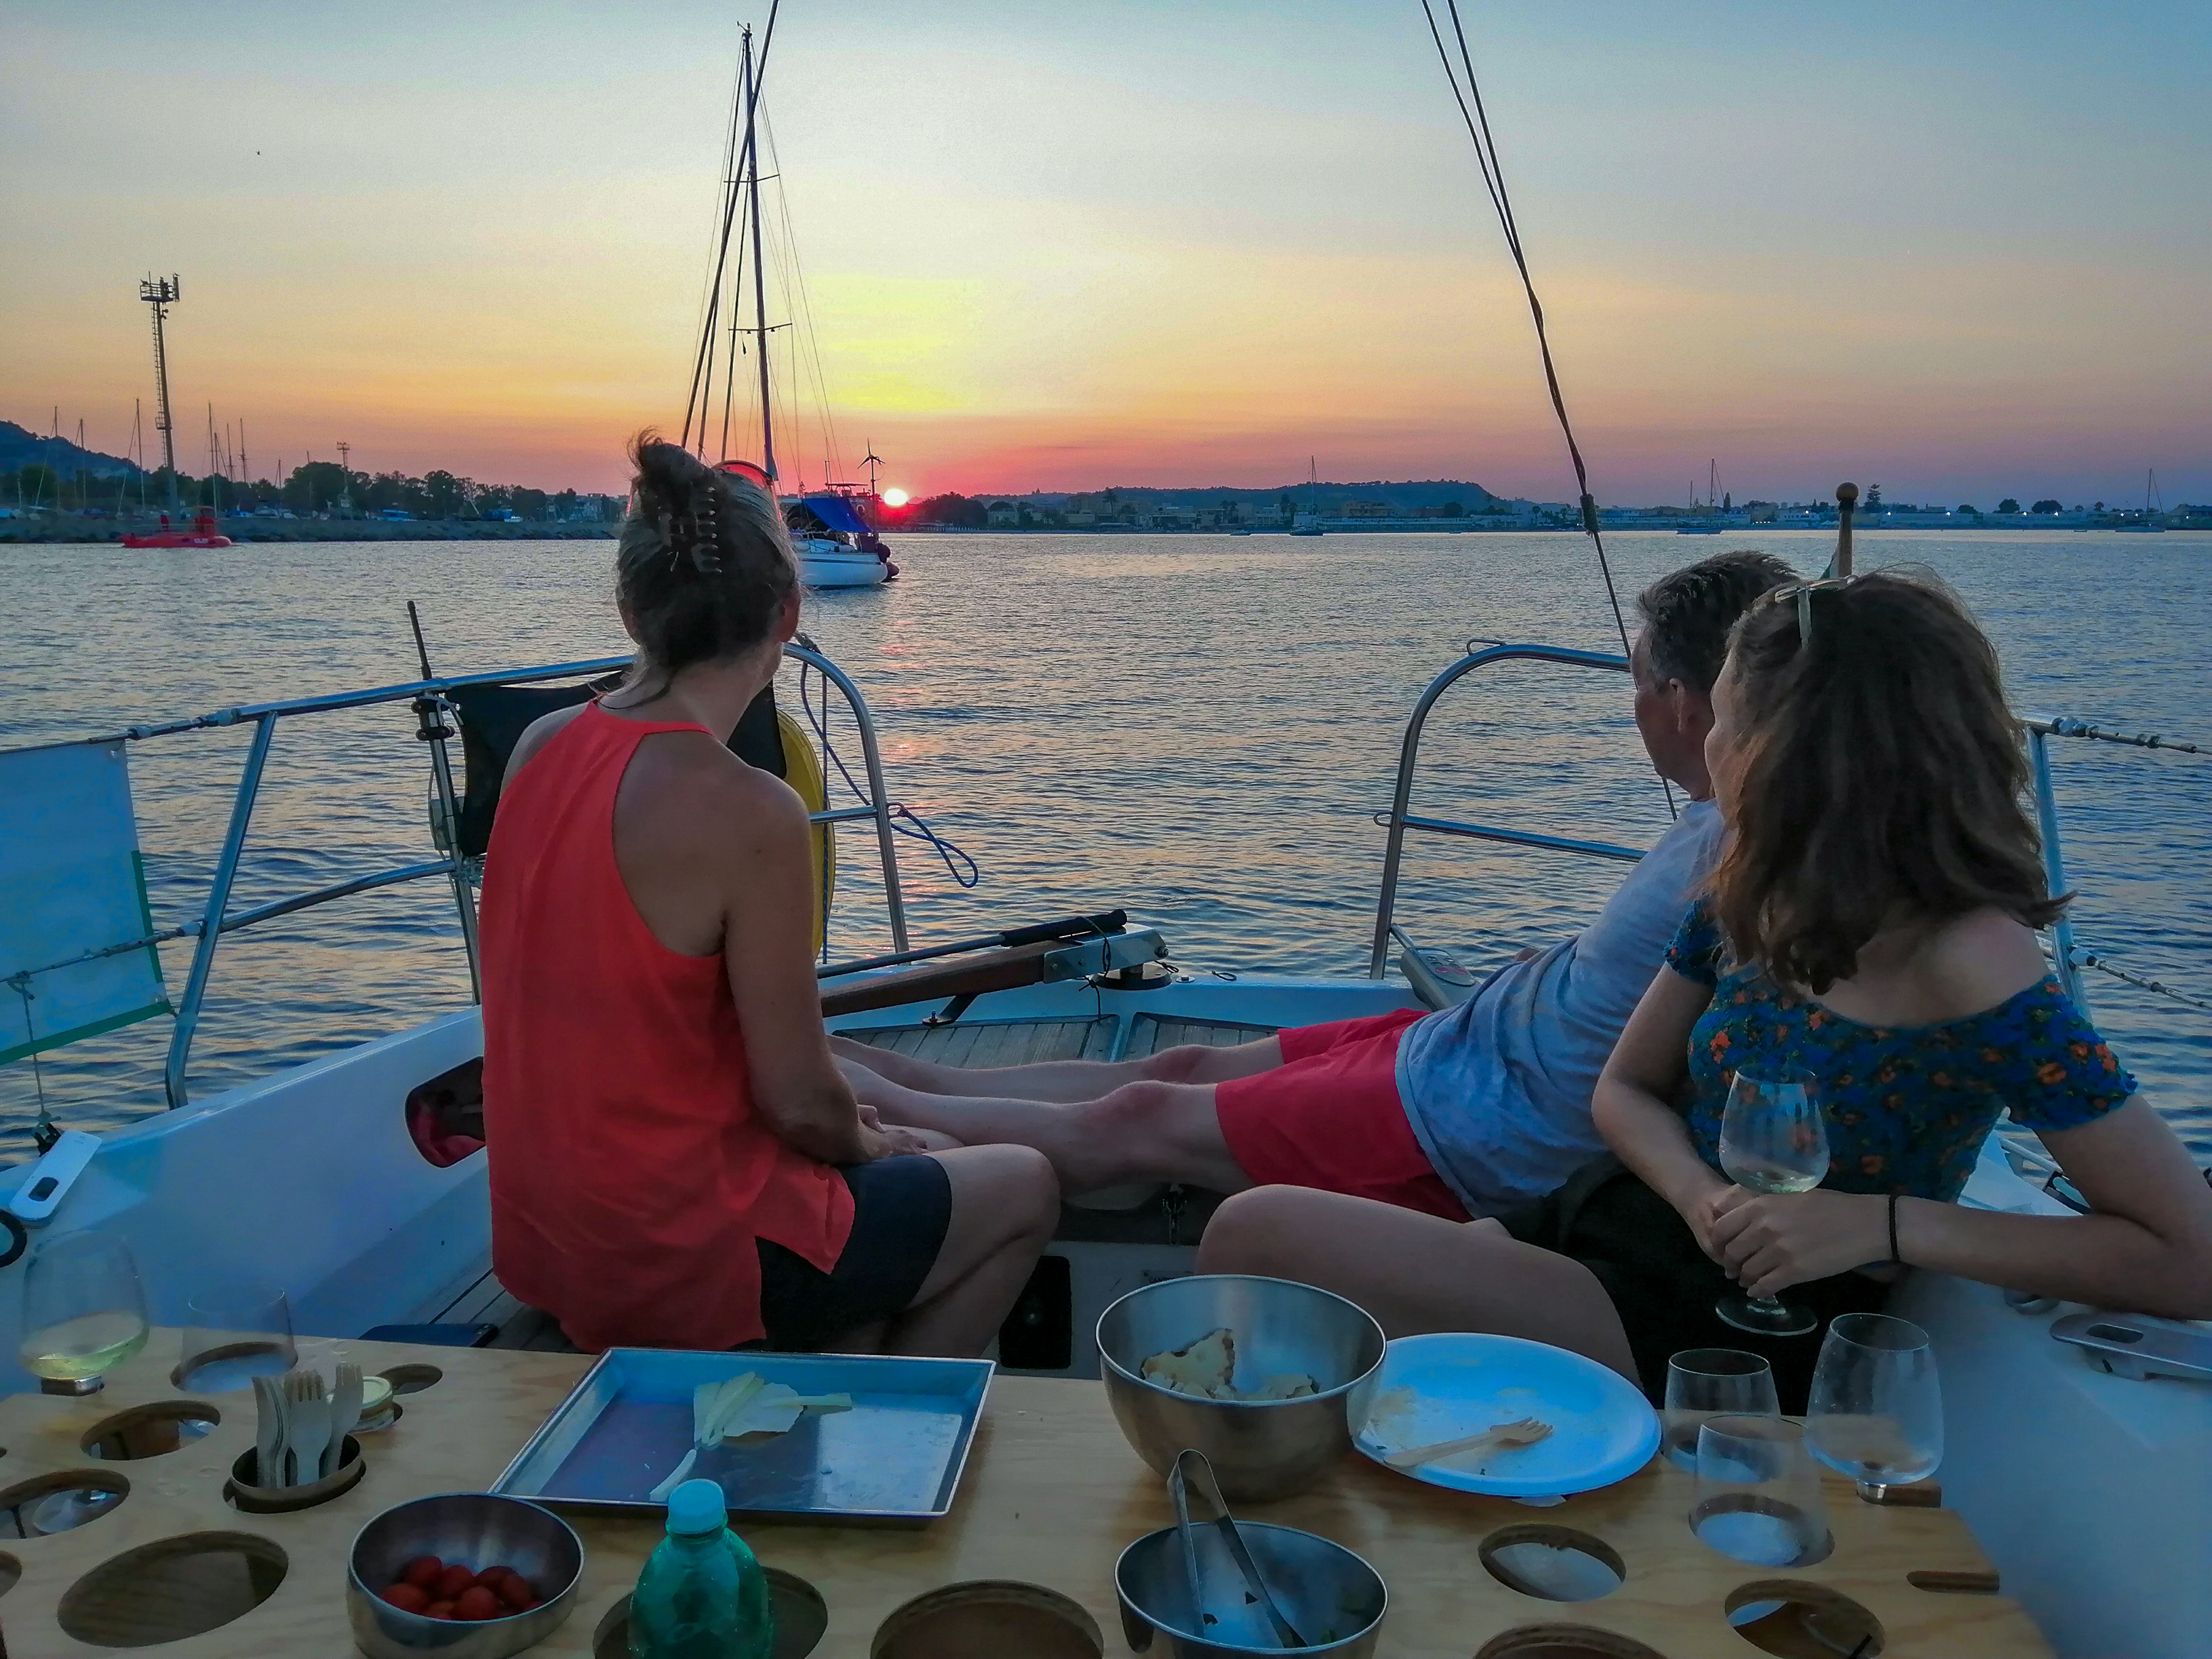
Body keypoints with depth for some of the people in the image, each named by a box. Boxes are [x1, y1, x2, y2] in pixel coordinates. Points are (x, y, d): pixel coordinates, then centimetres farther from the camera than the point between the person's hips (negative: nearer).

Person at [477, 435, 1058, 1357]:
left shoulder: (540, 751, -2)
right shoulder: (747, 812, -24)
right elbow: (799, 1103, -19)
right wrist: (867, 1143, 4)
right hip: (677, 1263, -7)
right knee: (1024, 1190, 14)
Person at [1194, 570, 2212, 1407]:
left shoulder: (1970, 968, -18)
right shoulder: (1747, 902, 1)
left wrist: (1885, 1223, -23)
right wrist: (1705, 1198, -12)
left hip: (1730, 1342, -6)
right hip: (1612, 1228, 7)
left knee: (1257, 1241, -21)